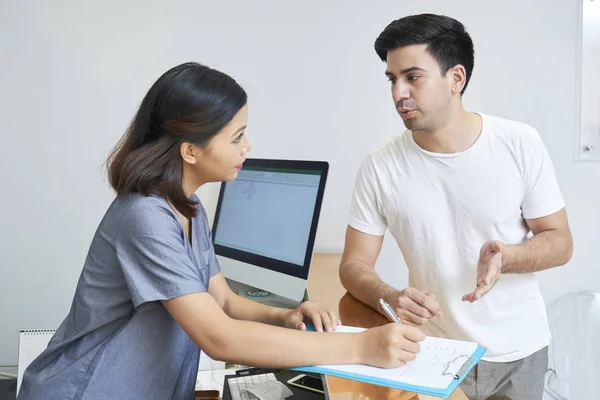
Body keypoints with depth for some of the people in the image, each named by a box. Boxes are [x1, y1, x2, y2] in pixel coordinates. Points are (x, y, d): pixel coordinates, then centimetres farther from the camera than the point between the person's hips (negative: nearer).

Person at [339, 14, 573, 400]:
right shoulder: (380, 167, -12)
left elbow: (560, 242, -5)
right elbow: (354, 265, -7)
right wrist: (391, 298, -28)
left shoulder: (520, 143, -12)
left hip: (518, 352, 1)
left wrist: (505, 257, -25)